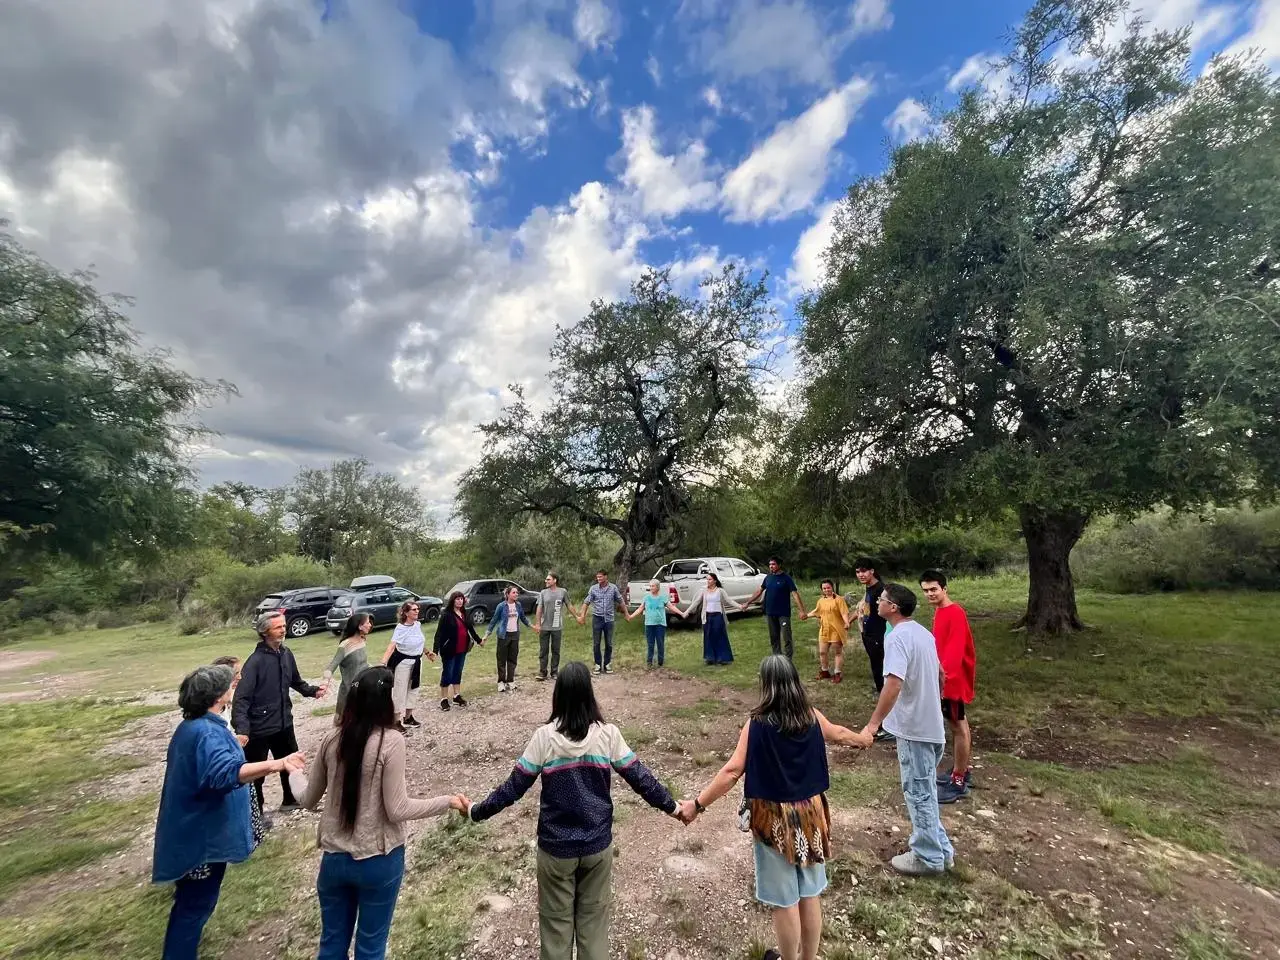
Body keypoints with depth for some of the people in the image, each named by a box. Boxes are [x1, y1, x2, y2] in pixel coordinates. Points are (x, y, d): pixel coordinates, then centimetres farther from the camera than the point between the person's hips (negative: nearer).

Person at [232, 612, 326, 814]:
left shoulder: (286, 654, -1)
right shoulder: (256, 661, -21)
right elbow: (242, 697, -24)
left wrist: (312, 690, 0)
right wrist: (241, 728, -33)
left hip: (284, 723, 7)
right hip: (259, 728, -7)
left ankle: (290, 800, 43)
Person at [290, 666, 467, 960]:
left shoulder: (332, 739, -7)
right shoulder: (390, 741, -22)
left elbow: (309, 800, 5)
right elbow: (398, 810, -20)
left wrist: (295, 772, 25)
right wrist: (448, 801, -8)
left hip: (334, 857, 5)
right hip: (378, 860, -4)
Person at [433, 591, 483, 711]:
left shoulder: (464, 613, 6)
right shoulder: (446, 615, -14)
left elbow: (470, 628, 19)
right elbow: (439, 633, -19)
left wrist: (478, 640, 28)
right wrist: (435, 649, -27)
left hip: (462, 650, 6)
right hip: (449, 650, -6)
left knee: (458, 673, 16)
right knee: (447, 673, 4)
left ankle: (457, 696, 26)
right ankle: (444, 699, 15)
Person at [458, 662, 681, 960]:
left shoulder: (544, 736, -17)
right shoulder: (608, 734, -15)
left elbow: (514, 787, -10)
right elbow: (640, 777, -9)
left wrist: (476, 811, 6)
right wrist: (671, 806, 6)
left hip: (555, 847, 0)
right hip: (598, 844, 1)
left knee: (556, 921, 21)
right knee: (593, 919, 22)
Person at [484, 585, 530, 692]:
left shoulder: (518, 605, 1)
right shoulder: (501, 606, -11)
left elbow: (523, 617, 17)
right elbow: (494, 620, -4)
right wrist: (487, 634, -5)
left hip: (515, 635, 4)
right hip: (504, 635, -4)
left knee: (513, 659, 9)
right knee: (502, 659, 3)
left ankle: (510, 681, 19)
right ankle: (501, 682, 13)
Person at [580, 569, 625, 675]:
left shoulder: (613, 588, -2)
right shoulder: (593, 588, -3)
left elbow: (620, 602, 8)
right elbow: (586, 602, 1)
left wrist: (626, 614, 11)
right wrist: (582, 616, -6)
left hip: (609, 619, 1)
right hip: (597, 618, 0)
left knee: (609, 644, 7)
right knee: (596, 644, 5)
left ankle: (607, 664, 21)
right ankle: (598, 665, 17)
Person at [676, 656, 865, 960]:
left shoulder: (758, 723, -20)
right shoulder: (812, 717, -7)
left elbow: (732, 771, -22)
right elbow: (839, 734, 15)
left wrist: (697, 804, -14)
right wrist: (861, 738, 37)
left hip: (774, 818, -4)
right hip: (810, 814, 5)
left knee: (784, 900, 14)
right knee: (810, 894, 22)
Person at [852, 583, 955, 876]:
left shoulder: (897, 637, -23)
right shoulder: (923, 632, 6)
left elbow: (894, 684, -33)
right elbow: (940, 675, 17)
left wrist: (873, 724, -31)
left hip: (913, 728, -9)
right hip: (930, 724, 9)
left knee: (918, 793, 7)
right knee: (925, 791, 22)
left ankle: (929, 857, 22)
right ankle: (938, 848, 34)